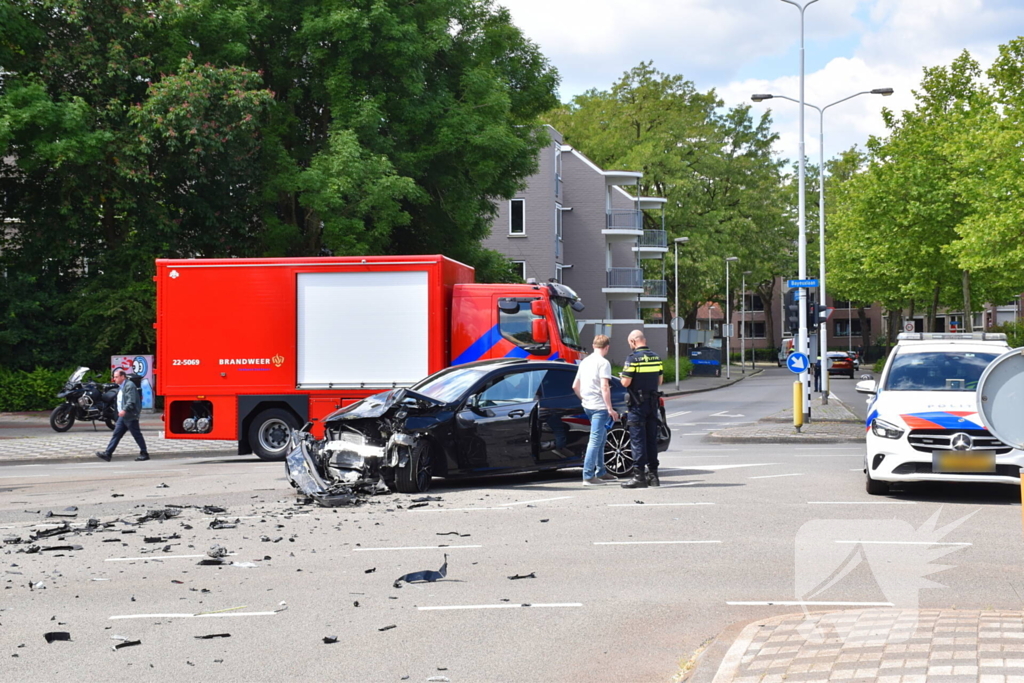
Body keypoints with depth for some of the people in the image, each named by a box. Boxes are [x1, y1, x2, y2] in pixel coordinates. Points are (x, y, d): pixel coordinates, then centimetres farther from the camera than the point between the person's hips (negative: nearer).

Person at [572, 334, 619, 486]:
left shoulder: (585, 362, 14)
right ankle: (588, 476, -12)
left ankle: (600, 472, 25)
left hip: (587, 405, 9)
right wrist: (610, 409, -18)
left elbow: (575, 386, 17)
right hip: (599, 406, -9)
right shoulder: (603, 363, -10)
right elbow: (604, 387, -19)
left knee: (601, 437, 20)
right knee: (595, 440, -9)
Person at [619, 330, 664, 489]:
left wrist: (622, 376, 5)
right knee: (651, 439, 12)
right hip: (652, 404, 6)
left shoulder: (633, 358, -13)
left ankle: (639, 476, -6)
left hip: (637, 404, -6)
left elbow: (625, 382, -16)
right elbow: (660, 380, 14)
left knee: (637, 440, -4)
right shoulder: (656, 358, 8)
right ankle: (653, 474, 15)